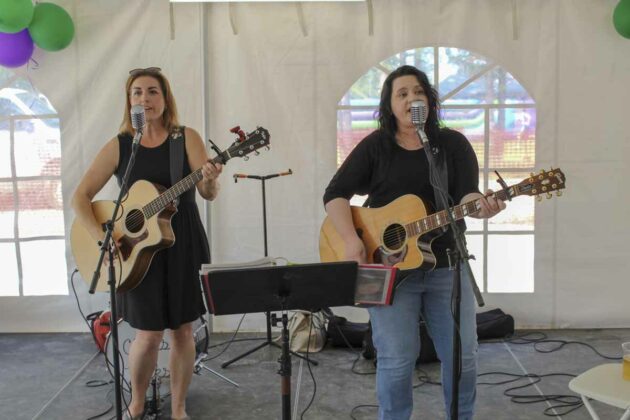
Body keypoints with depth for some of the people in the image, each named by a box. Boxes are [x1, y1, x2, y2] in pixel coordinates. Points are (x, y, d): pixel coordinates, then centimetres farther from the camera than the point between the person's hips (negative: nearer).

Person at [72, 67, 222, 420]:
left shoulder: (187, 138, -1)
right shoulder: (119, 146, -1)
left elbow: (209, 193, -12)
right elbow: (80, 197, 0)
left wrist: (210, 179, -35)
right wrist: (102, 237, -14)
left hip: (184, 245, 1)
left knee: (183, 329, 7)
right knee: (149, 334, -1)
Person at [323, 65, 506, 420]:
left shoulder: (453, 144, 5)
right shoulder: (374, 146, 3)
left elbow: (467, 194, -6)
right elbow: (335, 194, -1)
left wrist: (482, 206, -30)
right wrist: (352, 240, -16)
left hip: (446, 266, 2)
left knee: (463, 356, 5)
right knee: (396, 360, -4)